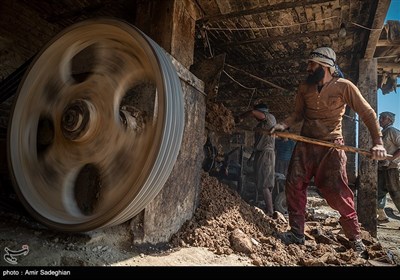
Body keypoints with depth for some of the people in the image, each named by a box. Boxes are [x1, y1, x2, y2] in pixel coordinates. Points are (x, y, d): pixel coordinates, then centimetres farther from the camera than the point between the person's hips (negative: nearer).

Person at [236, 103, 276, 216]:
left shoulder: (270, 118, -6)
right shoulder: (260, 124, 20)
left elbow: (253, 112, -22)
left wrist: (240, 117, -9)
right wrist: (252, 155, 26)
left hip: (266, 154, -9)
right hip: (260, 154, 9)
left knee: (264, 184, -10)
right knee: (266, 184, 10)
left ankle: (270, 211, -8)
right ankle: (269, 208, 16)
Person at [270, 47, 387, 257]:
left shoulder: (343, 86, -7)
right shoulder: (304, 88, 6)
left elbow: (367, 113, -7)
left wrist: (377, 142, -16)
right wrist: (284, 124, -9)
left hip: (331, 145, -4)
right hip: (305, 144, 5)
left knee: (336, 192, -6)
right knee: (294, 184, -2)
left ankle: (355, 239, 12)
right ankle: (297, 232, 10)